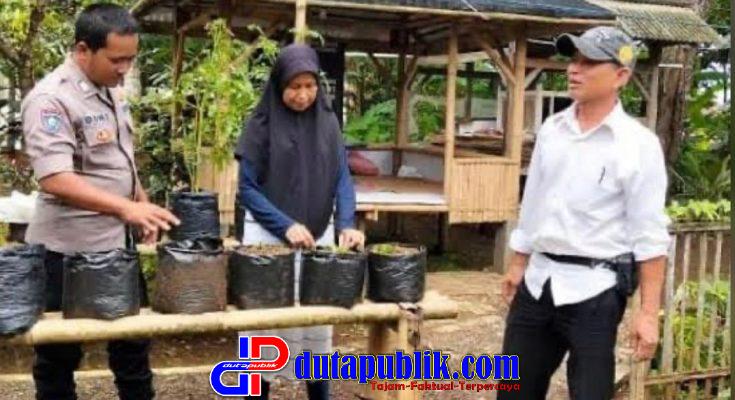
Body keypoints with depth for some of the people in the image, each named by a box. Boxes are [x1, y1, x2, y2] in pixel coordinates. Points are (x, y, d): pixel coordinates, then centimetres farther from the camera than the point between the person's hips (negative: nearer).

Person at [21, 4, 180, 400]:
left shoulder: (111, 91, 7)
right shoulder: (51, 99, -19)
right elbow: (54, 179, -29)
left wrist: (143, 206, 12)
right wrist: (127, 208, -36)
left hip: (118, 240, 8)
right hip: (69, 248, -8)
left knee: (133, 333, 18)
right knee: (60, 350, 8)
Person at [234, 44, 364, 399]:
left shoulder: (328, 122, 3)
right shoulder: (261, 124, -7)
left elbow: (341, 179, 0)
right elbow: (247, 187, -9)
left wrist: (346, 224, -17)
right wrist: (285, 225, -20)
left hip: (319, 236, 3)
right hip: (270, 236, -3)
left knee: (319, 322, 10)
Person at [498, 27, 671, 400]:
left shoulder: (638, 144, -11)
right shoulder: (552, 129, 6)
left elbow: (650, 234, -12)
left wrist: (648, 312, -14)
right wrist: (516, 266, 20)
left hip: (594, 288, -6)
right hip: (539, 280, 6)